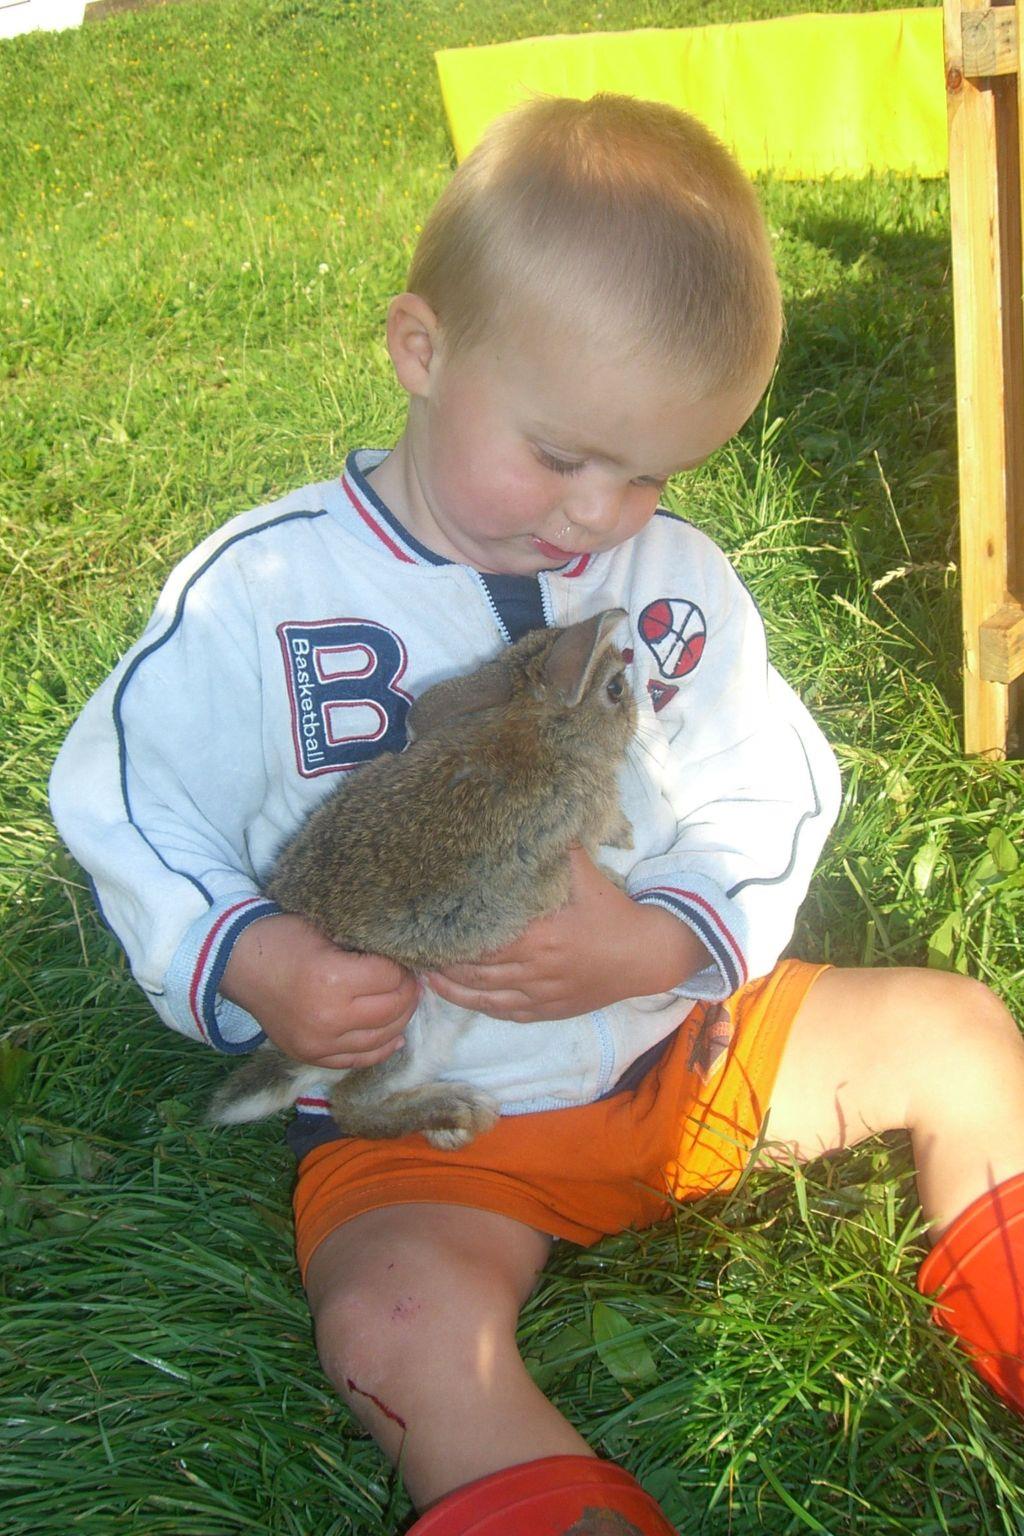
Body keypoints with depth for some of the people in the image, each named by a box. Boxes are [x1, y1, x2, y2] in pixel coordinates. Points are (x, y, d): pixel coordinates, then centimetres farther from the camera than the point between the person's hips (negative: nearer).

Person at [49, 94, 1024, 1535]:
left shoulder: (678, 581, -2)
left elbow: (770, 807, 0)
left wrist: (656, 943, -20)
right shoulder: (259, 593, -13)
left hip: (683, 1036, 4)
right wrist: (249, 960, -24)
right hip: (421, 1117, -3)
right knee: (397, 1315, -33)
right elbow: (128, 807, -6)